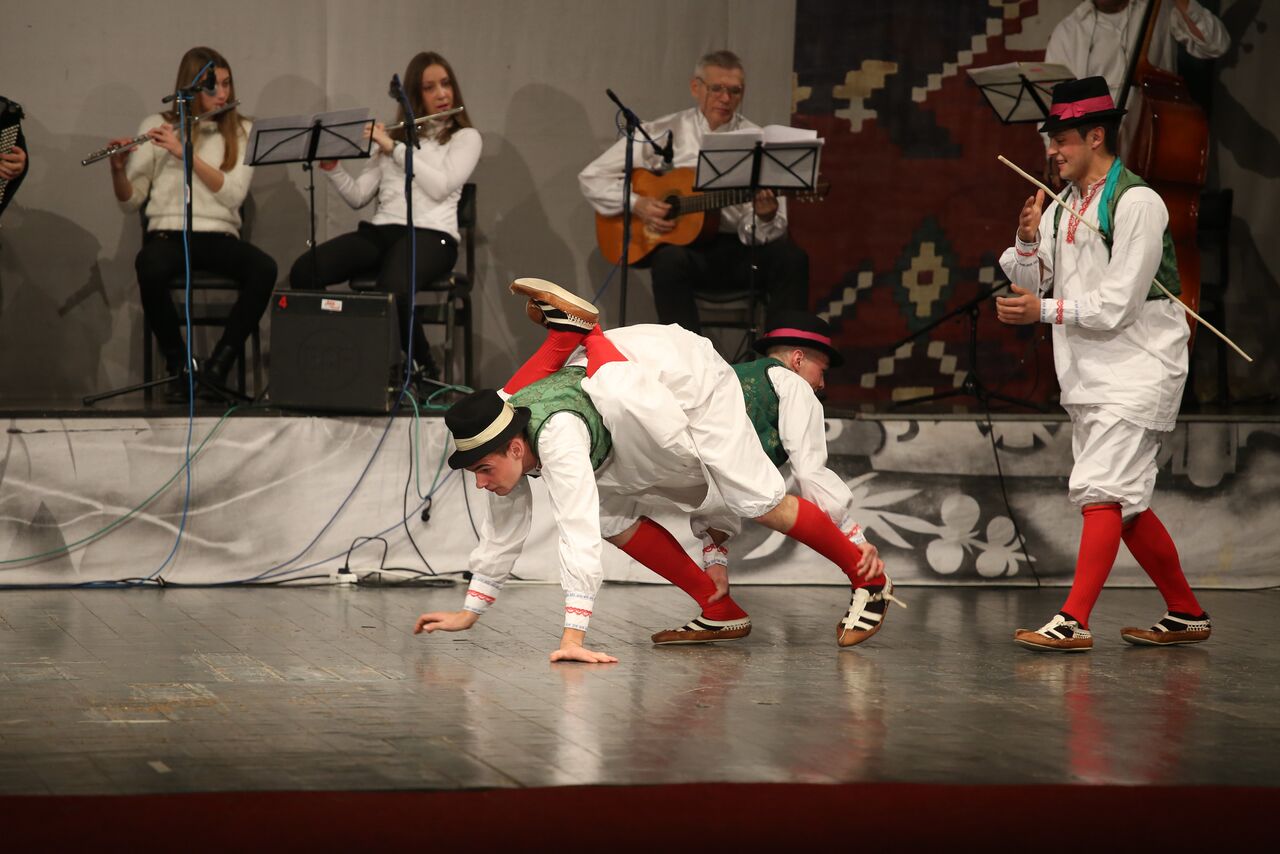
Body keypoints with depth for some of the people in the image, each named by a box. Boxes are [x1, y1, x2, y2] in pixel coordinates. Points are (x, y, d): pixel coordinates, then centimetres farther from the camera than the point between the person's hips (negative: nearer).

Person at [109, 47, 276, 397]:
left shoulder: (241, 131, 12)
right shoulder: (157, 127, 10)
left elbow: (233, 195, -5)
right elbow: (130, 202, 7)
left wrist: (184, 151, -13)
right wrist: (118, 168, -15)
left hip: (219, 236, 1)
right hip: (167, 234, -1)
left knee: (264, 269, -33)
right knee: (151, 269, -38)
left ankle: (218, 367, -22)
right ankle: (179, 366, -18)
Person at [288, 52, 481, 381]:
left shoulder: (465, 137, 11)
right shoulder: (395, 137, 23)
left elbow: (440, 186, -8)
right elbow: (358, 196, 17)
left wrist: (394, 147, -7)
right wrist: (331, 165, 0)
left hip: (429, 234, -5)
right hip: (378, 230, 5)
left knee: (393, 290, -39)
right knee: (303, 271, -24)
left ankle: (425, 369, -15)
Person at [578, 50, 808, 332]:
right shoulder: (662, 134, 4)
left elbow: (766, 232, 0)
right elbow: (592, 177, 5)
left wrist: (766, 215, -25)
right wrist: (637, 204, -11)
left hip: (737, 247, 1)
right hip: (682, 246, -1)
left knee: (791, 257, -27)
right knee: (671, 261, -36)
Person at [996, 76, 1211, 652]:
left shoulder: (1137, 203, -12)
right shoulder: (1062, 208, 13)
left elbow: (1119, 302, -18)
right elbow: (1025, 287, 9)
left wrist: (1046, 311, -17)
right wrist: (1027, 241, -9)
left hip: (1137, 369, -9)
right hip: (1088, 375, 9)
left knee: (1101, 490, -17)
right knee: (1125, 503, 12)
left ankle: (1074, 621, -22)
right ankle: (1186, 614, 24)